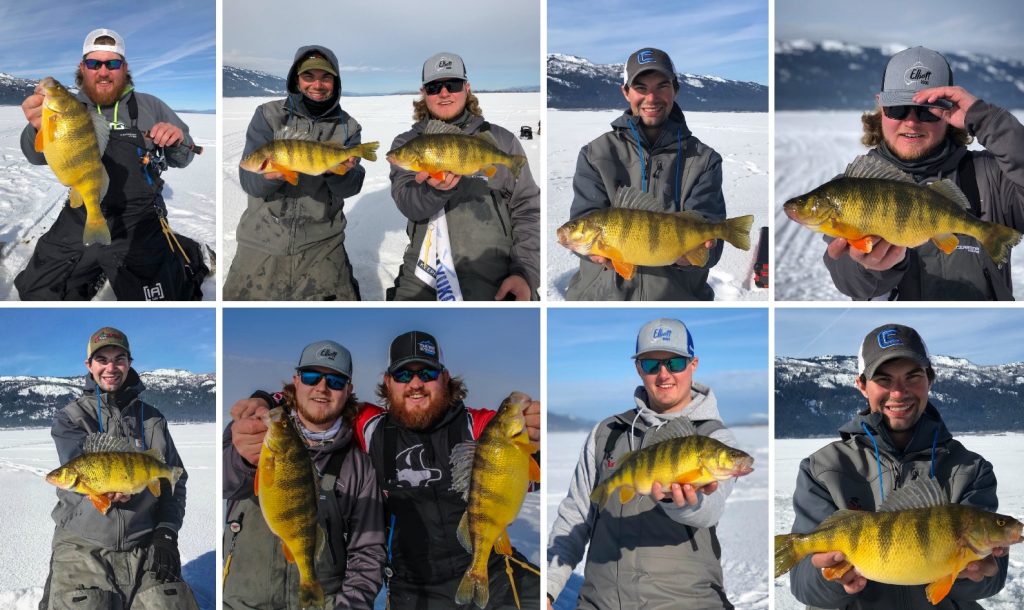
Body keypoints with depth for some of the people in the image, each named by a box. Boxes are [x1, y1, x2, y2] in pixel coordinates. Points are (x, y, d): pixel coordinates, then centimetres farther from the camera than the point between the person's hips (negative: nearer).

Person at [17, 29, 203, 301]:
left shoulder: (149, 106, 3)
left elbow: (181, 158, 12)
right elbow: (38, 155, -14)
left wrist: (177, 140, -13)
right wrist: (39, 128, -38)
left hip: (137, 224, -2)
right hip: (79, 221, 2)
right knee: (35, 292, 8)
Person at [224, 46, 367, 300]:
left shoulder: (348, 127, 4)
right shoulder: (269, 115, -1)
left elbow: (350, 188, -4)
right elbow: (248, 181, -7)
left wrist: (339, 173, -27)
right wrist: (270, 175, -30)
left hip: (321, 243, 0)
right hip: (263, 239, 0)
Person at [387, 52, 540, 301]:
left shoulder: (501, 140, 7)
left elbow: (527, 209, 6)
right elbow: (407, 203, -8)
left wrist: (525, 272, -7)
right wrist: (434, 189, -30)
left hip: (493, 282, -1)